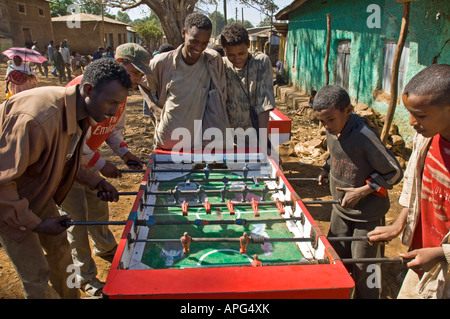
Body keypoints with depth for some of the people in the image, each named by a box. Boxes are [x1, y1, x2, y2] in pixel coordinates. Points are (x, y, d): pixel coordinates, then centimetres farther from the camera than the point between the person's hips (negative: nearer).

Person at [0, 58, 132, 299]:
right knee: (36, 276, -2)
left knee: (60, 249, 18)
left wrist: (95, 182, -3)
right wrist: (34, 224, -24)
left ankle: (71, 295, 40)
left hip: (39, 193, 8)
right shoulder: (38, 118, -37)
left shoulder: (81, 113, -8)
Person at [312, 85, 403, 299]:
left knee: (363, 268, 7)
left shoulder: (364, 136, -26)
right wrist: (327, 170, 1)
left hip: (368, 214, -6)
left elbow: (394, 172, -16)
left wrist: (362, 191, -20)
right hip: (340, 209, 6)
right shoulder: (331, 131, -5)